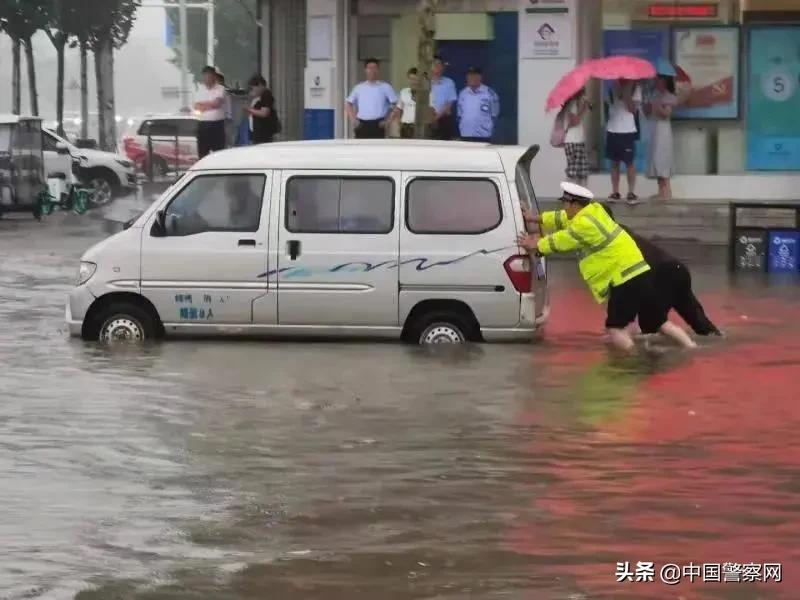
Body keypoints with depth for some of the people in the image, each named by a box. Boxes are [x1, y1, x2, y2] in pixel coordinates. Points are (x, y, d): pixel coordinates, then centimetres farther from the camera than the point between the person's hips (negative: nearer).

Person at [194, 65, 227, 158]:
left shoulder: (220, 89, -2)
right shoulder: (201, 89, 13)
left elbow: (216, 103, -14)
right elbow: (197, 106, 6)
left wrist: (203, 104, -1)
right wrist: (210, 105, -10)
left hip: (217, 124, -4)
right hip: (203, 124, 4)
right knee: (202, 152, 6)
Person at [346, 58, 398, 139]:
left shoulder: (385, 87, 0)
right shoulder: (359, 88, 9)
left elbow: (395, 105, -1)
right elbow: (349, 104, 19)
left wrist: (387, 120, -6)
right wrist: (353, 119, 6)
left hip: (377, 125, -3)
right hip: (362, 125, 3)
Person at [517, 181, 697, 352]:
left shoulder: (585, 224, -13)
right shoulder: (593, 211, 14)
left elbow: (560, 241, 1)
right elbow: (564, 219, 29)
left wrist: (537, 245, 18)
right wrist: (535, 218, 34)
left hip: (626, 281, -9)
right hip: (641, 274, 9)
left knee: (615, 328, 0)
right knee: (659, 323, 9)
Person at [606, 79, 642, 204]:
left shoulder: (635, 88, 0)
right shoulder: (613, 88, 11)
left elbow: (633, 109, -10)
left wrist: (626, 94, -16)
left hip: (628, 131, -4)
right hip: (612, 130, 4)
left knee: (629, 162, -2)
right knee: (614, 162, 7)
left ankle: (631, 193, 2)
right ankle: (615, 192, 11)